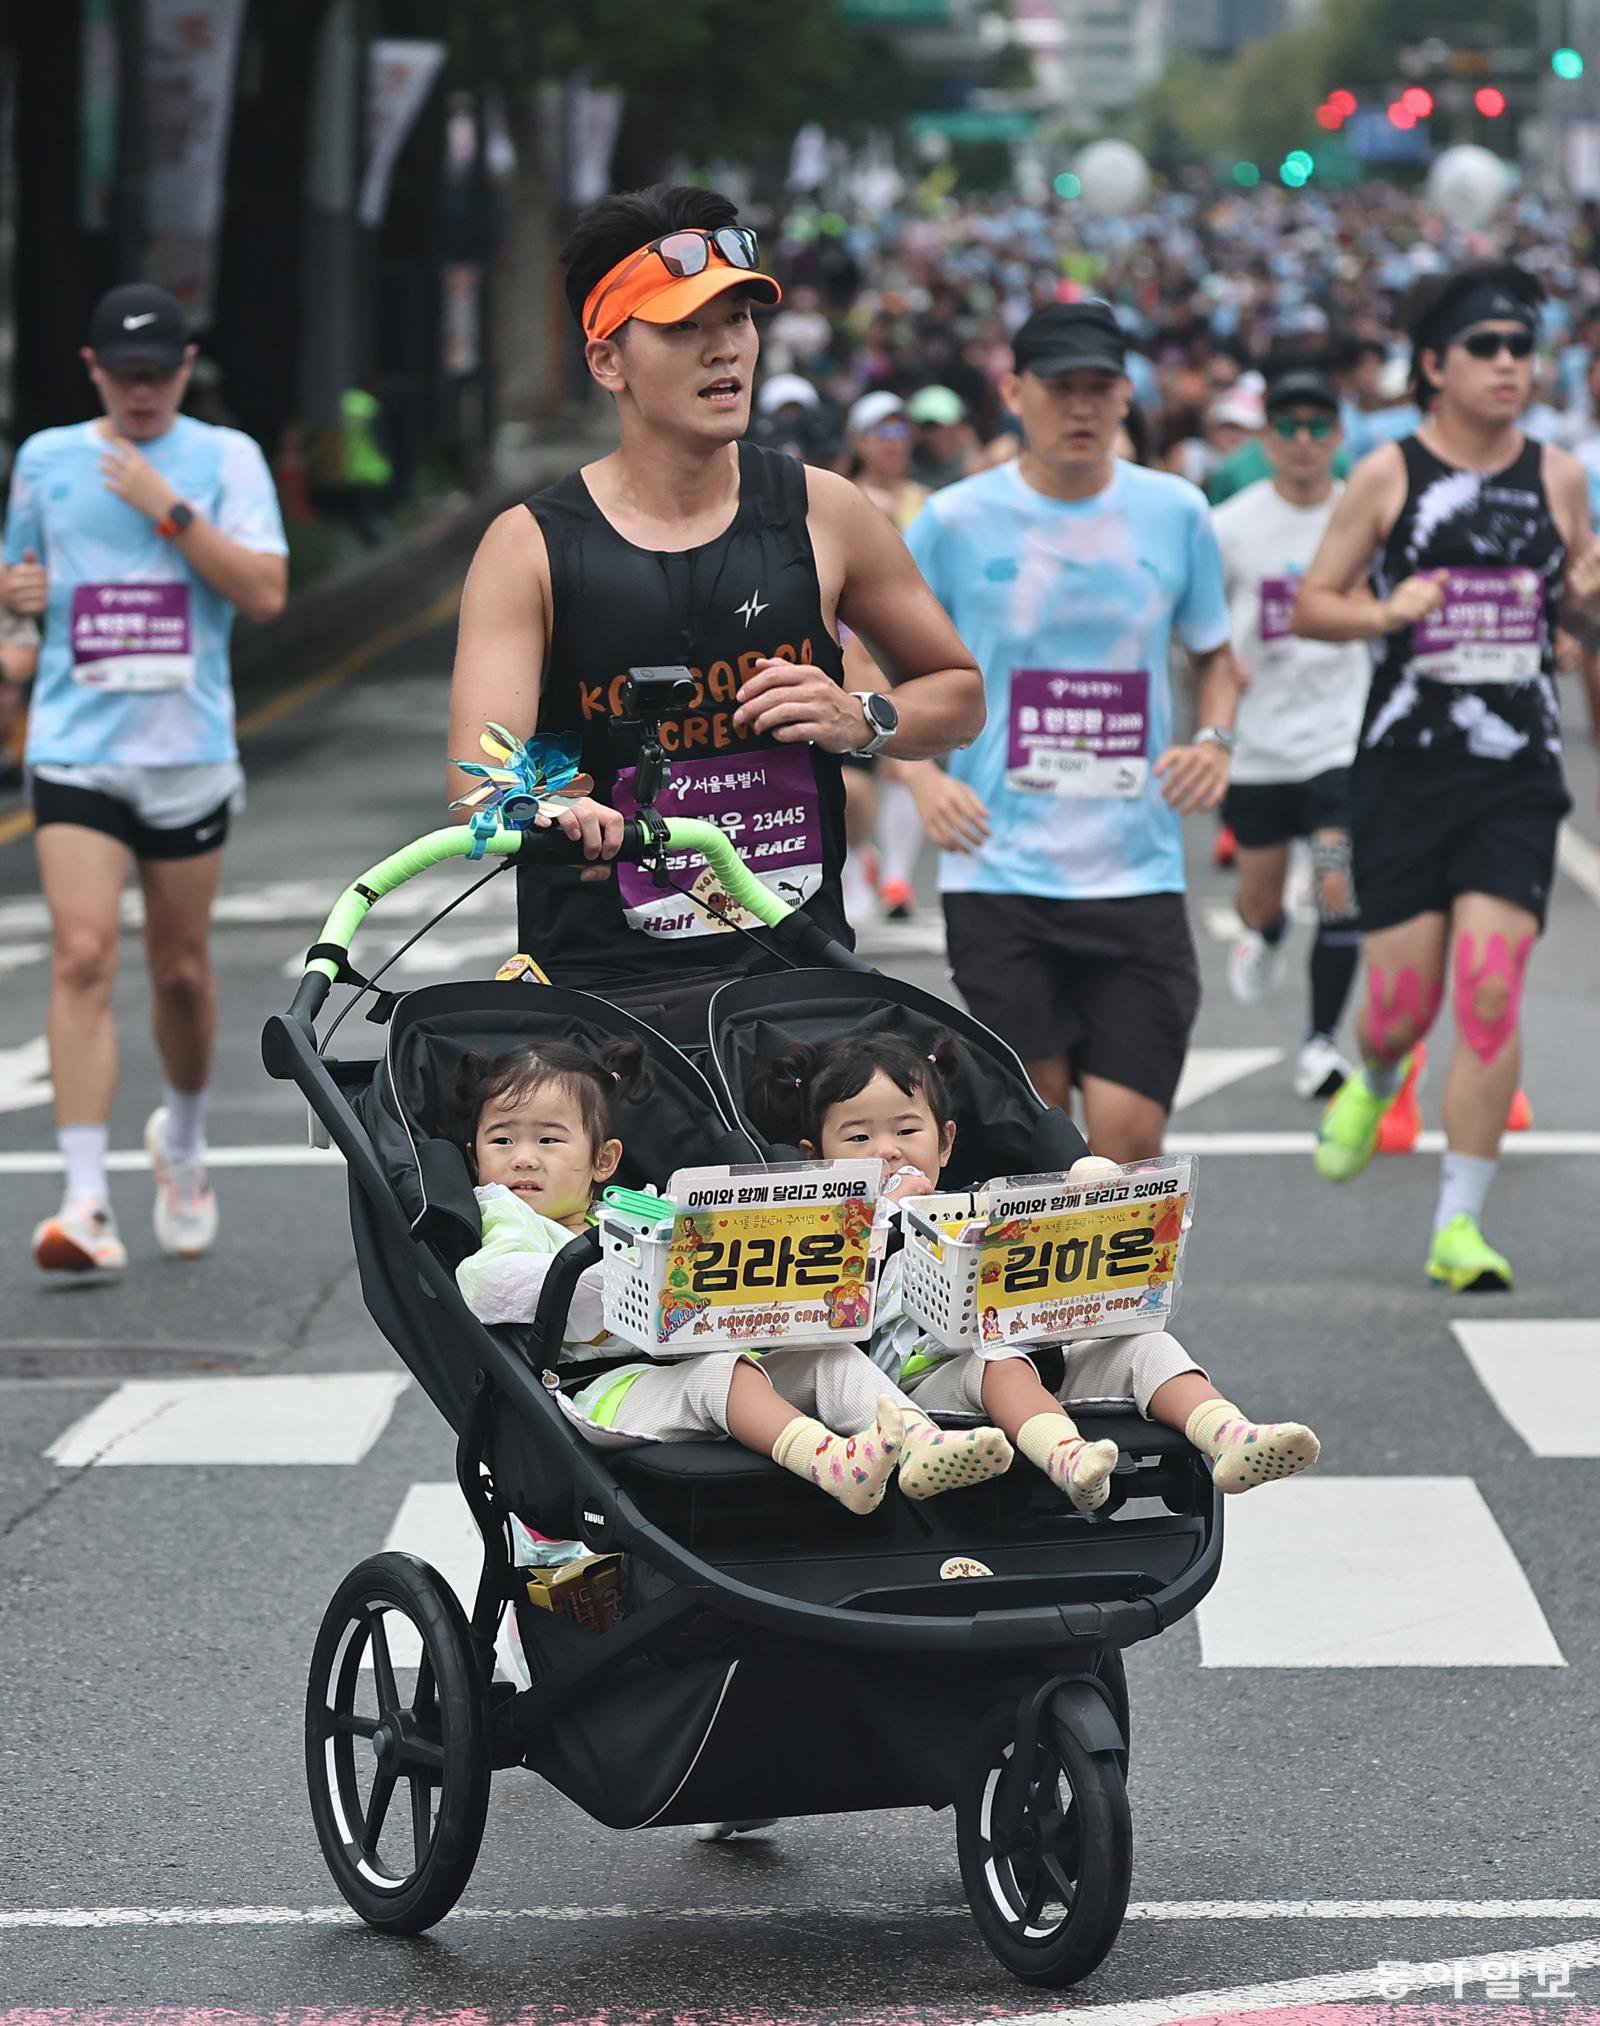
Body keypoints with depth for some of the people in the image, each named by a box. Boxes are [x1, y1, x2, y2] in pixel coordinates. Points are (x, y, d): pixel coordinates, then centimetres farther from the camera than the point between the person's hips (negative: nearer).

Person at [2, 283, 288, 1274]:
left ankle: (182, 1139, 39)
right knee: (83, 958, -15)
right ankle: (88, 1203, -17)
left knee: (181, 970, 10)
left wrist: (169, 511, -15)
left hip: (189, 753, 0)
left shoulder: (225, 458, 2)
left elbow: (267, 593, -9)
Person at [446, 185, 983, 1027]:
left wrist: (861, 721, -3)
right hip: (599, 986, -2)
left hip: (798, 968, 2)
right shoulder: (530, 547, -1)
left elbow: (959, 692, 18)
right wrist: (548, 814, -36)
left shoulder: (823, 514, 6)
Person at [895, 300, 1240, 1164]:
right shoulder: (957, 521, -1)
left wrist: (1214, 740, -1)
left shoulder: (1175, 512, 5)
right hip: (999, 873, -1)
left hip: (1136, 872, 1)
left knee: (1129, 1133, -6)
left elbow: (1215, 654, 20)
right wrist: (924, 777, -12)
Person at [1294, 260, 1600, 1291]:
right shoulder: (1388, 476, -1)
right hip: (1406, 768, -1)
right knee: (1403, 1001, 1)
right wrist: (1383, 612, -16)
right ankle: (1375, 1083, 40)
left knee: (1492, 992, -10)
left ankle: (1459, 1225, -4)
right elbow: (1311, 604, 3)